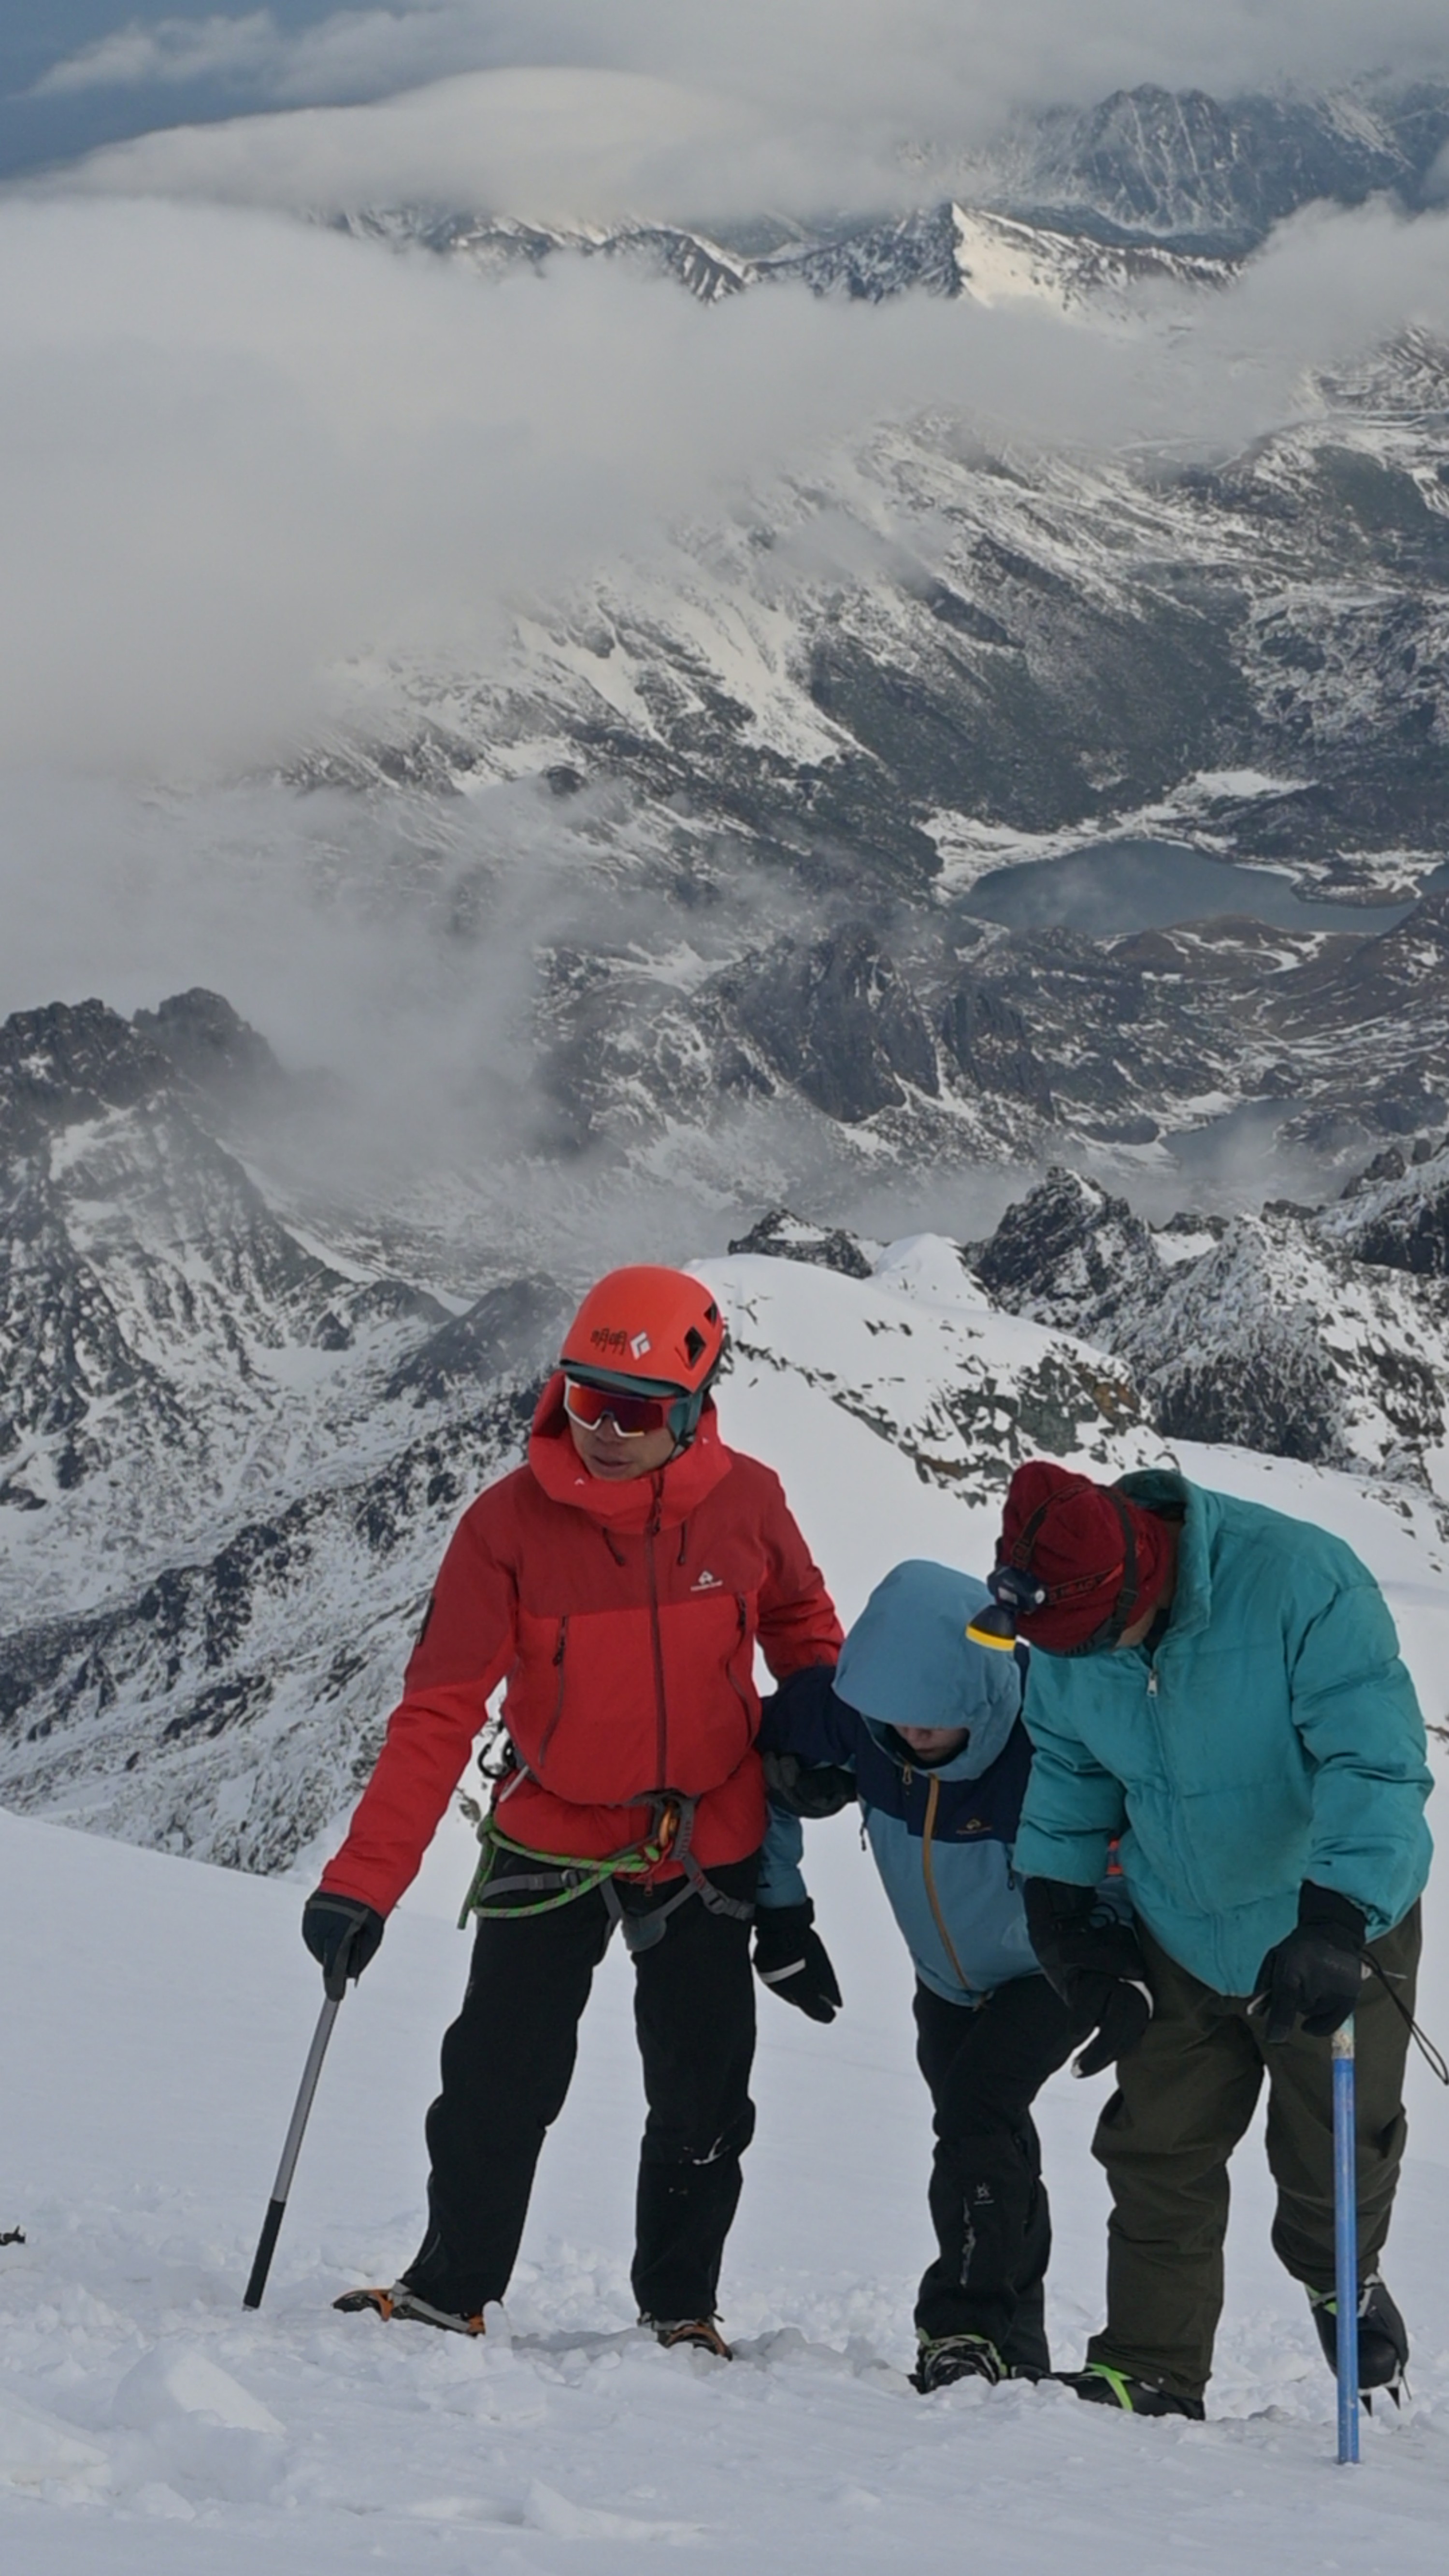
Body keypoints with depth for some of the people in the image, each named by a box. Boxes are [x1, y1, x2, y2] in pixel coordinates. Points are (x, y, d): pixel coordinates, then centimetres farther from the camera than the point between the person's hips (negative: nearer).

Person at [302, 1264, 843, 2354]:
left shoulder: (744, 1503, -11)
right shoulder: (511, 1524, -17)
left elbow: (799, 1615, 12)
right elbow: (441, 1710, -18)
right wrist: (365, 1881, -24)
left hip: (709, 1840, 1)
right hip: (555, 1834, -1)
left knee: (701, 2094, 5)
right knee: (498, 2079, -3)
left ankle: (680, 2306, 24)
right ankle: (450, 2289, 16)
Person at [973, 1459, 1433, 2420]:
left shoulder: (1299, 1581, -30)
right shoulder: (1064, 1627, -12)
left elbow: (1377, 1761, -32)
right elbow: (1068, 1764, 8)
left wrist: (1335, 1922, -41)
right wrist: (1057, 1896, 1)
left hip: (1338, 1924, -4)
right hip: (1178, 1939, 4)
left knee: (1334, 2156, 8)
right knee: (1157, 2159, 4)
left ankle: (1340, 2274, 40)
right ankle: (1149, 2368, 15)